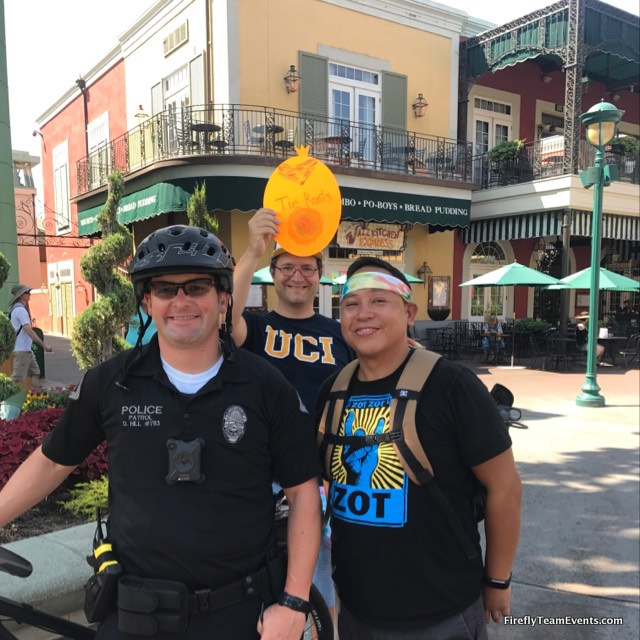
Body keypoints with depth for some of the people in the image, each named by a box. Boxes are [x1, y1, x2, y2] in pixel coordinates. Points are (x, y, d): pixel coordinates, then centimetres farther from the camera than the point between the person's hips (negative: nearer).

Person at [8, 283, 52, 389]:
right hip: (21, 350, -10)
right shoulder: (20, 310, -18)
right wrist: (43, 345, -27)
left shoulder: (17, 309, 14)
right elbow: (29, 331, -25)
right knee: (17, 378, -6)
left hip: (27, 349, 10)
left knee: (34, 374, 14)